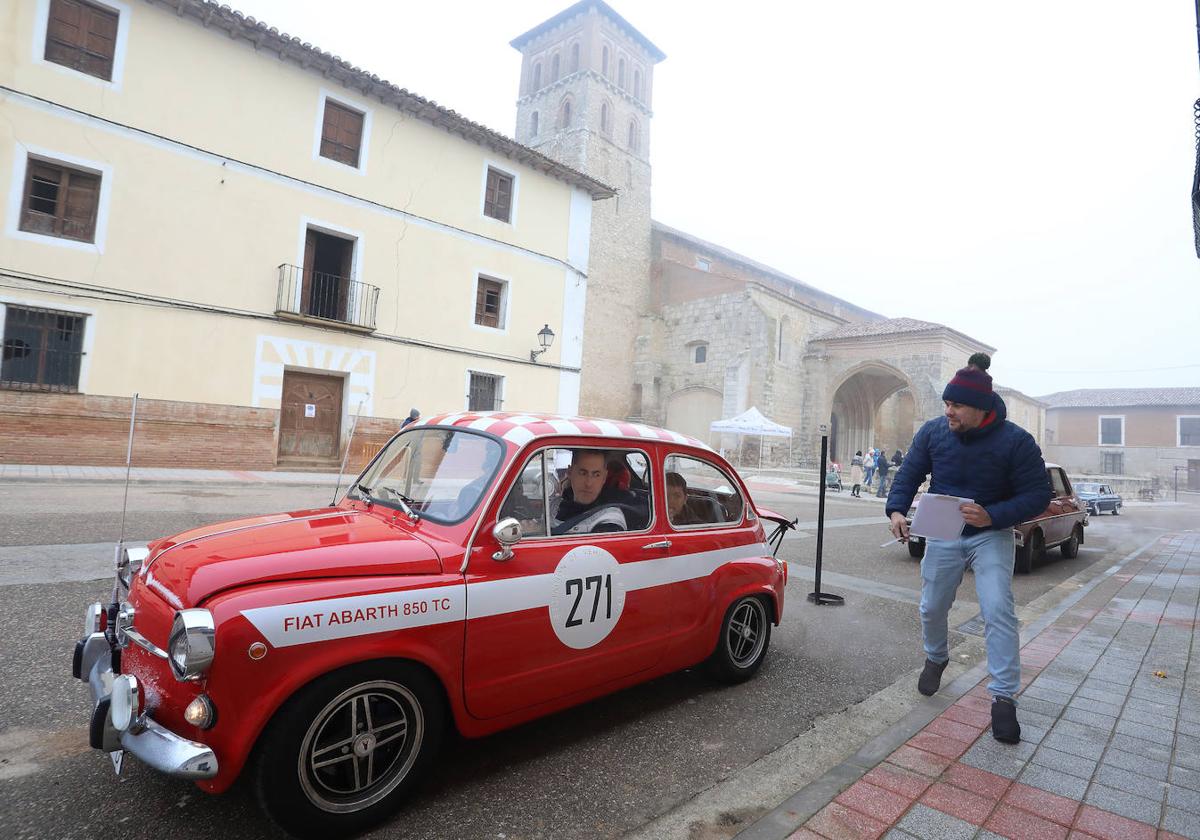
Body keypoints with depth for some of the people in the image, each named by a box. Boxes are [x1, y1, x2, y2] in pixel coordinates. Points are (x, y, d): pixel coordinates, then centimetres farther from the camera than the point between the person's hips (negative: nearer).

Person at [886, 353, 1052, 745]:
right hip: (943, 536, 3)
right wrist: (897, 509, -18)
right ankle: (935, 658, 41)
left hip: (991, 536, -3)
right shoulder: (933, 431, -9)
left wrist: (992, 516, -29)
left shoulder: (1015, 441, -18)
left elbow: (1038, 494, -14)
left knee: (998, 612, -13)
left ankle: (1003, 698, 0)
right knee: (932, 608, 12)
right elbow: (909, 473, -1)